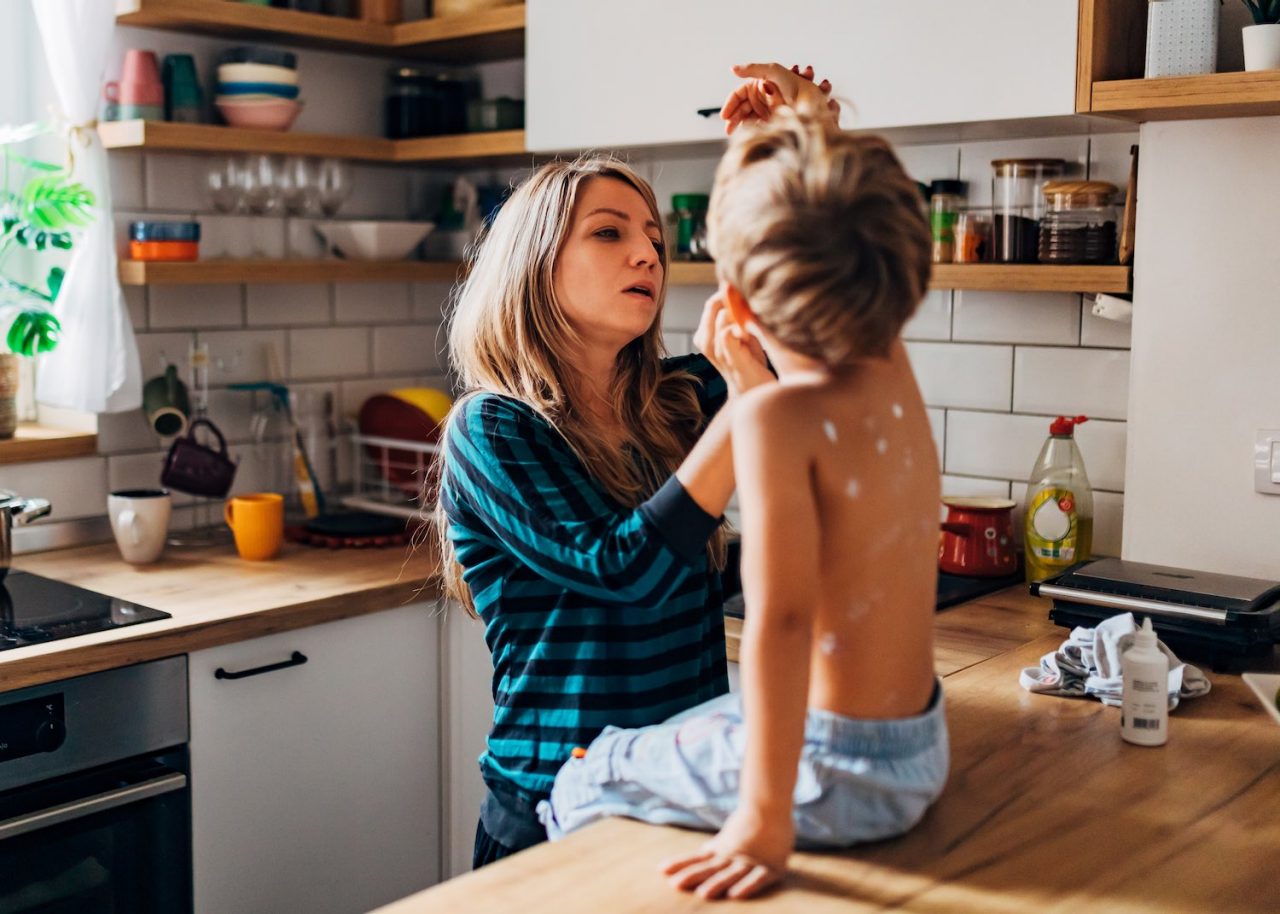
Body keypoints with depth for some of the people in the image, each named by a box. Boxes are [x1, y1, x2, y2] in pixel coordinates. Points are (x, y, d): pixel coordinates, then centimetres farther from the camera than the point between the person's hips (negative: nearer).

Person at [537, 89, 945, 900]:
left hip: (840, 775, -8)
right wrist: (820, 147, 10)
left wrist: (764, 824, -28)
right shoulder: (894, 375, -3)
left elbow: (781, 618, -31)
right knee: (700, 721, 33)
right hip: (921, 751, 8)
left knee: (586, 781, 13)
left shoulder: (778, 416, -26)